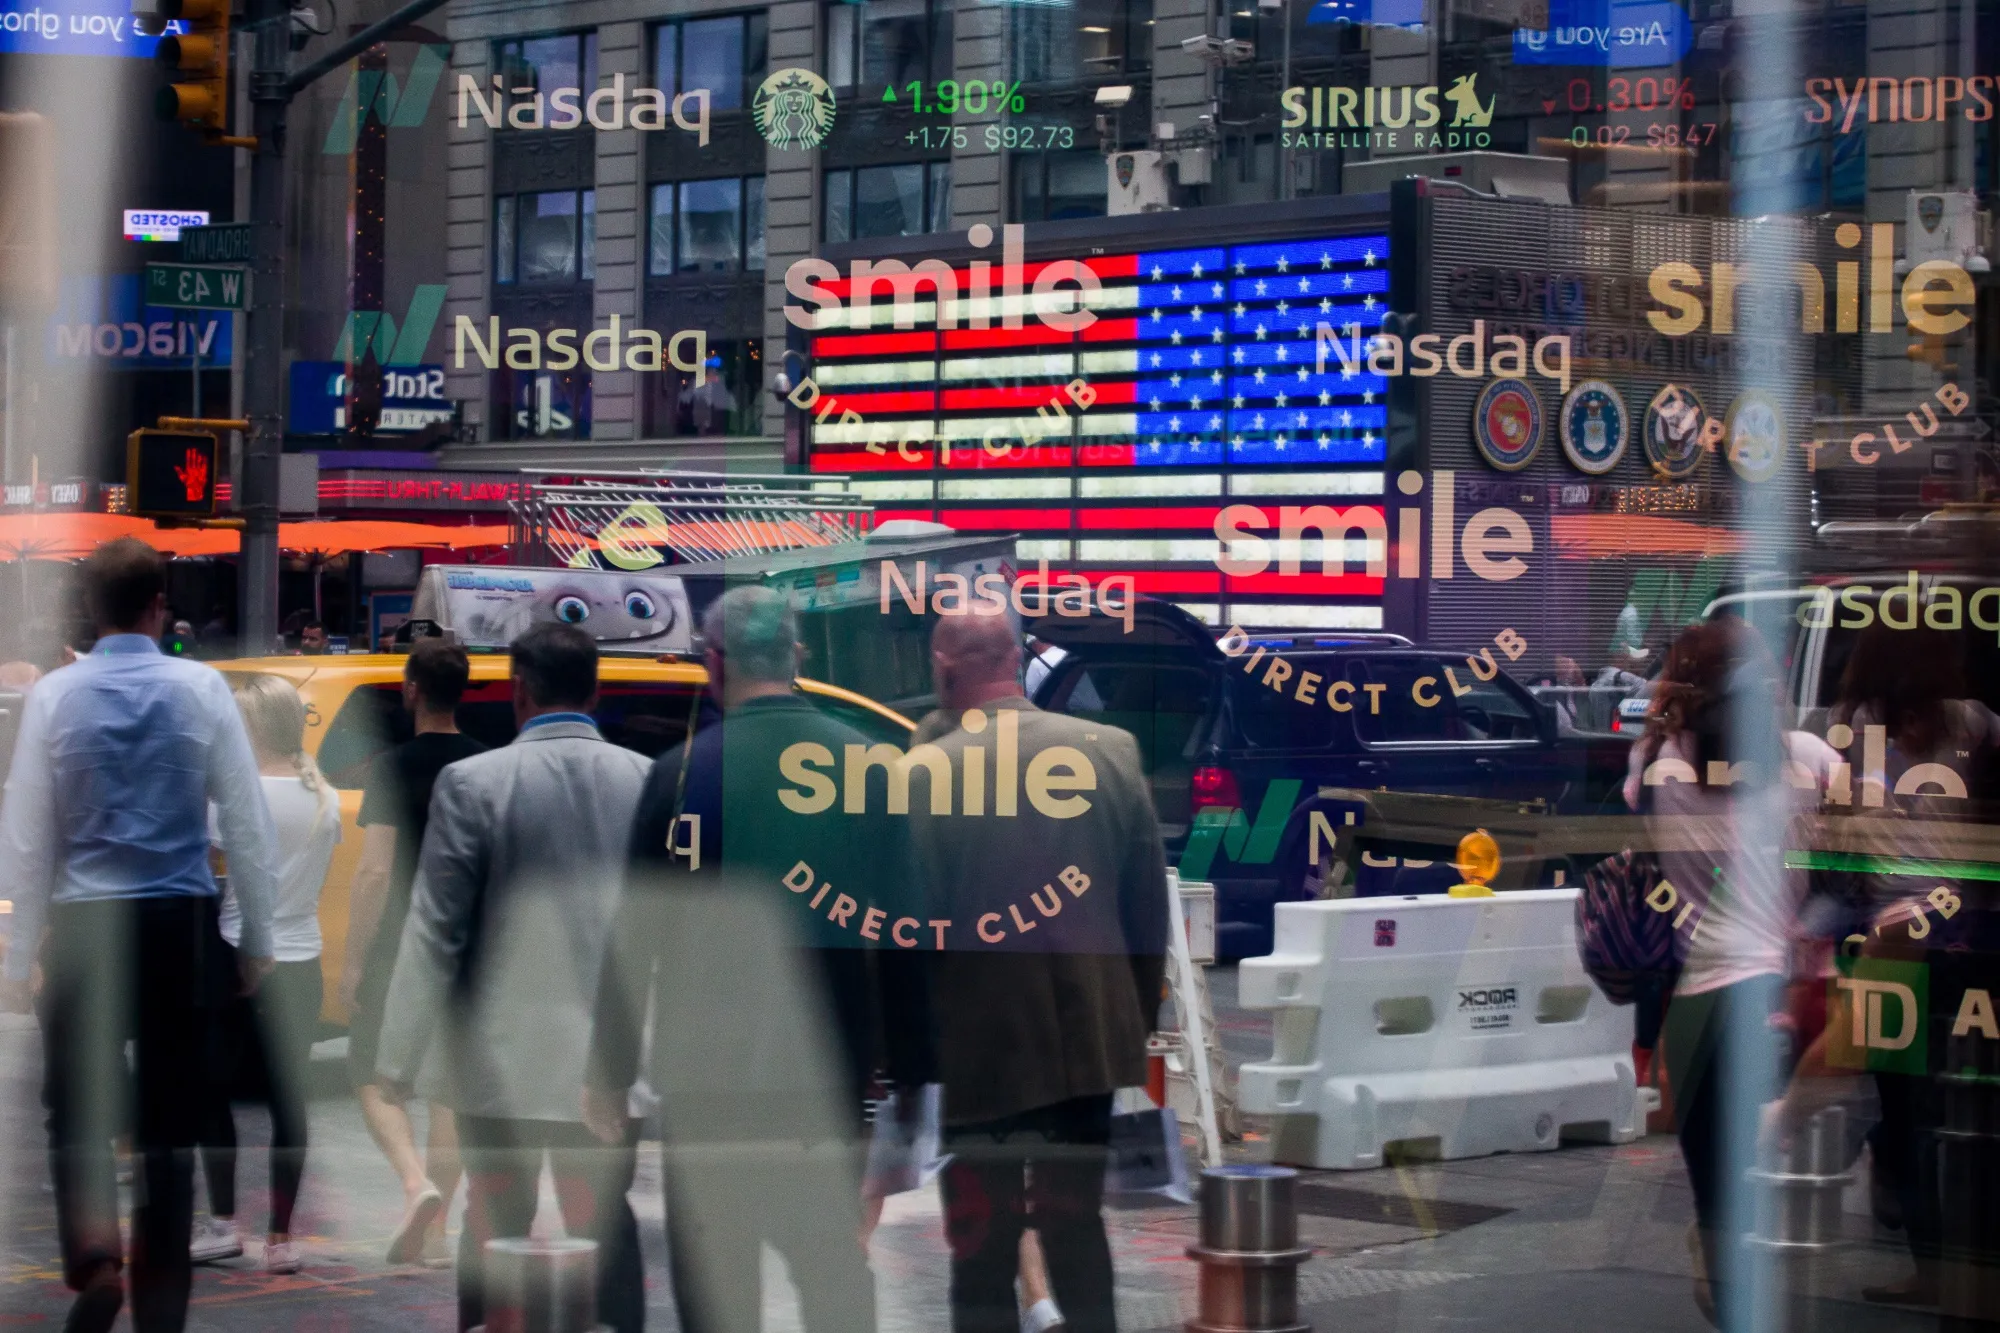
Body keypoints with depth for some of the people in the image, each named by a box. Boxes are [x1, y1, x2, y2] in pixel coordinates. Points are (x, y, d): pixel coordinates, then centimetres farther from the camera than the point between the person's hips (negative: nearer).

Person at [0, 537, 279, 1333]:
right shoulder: (202, 689, -2)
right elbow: (248, 824, 1)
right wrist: (258, 939, 11)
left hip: (85, 926, -1)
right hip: (181, 924, 1)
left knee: (77, 1112, 11)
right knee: (168, 1123, 9)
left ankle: (94, 1255, -13)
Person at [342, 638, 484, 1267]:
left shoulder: (394, 768, -10)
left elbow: (374, 872, -15)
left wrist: (352, 961, -12)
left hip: (398, 949, -4)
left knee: (374, 1077, 7)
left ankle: (416, 1183, -17)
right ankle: (436, 1229, 11)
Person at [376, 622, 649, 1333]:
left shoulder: (472, 782, -9)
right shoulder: (648, 782, -1)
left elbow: (434, 931, -9)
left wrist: (397, 1063, -3)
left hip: (504, 1059, -2)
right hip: (610, 1059, 2)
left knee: (496, 1227, 11)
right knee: (606, 1227, 11)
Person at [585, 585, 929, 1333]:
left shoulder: (683, 771, -9)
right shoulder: (867, 763, 0)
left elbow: (636, 935, -5)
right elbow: (898, 933, 3)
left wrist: (611, 1073, 3)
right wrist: (909, 1072, 10)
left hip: (711, 1072, -3)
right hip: (832, 1067, 3)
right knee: (834, 1267, 13)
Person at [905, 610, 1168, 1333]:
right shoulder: (1111, 751, -2)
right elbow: (1150, 903, 4)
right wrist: (1139, 1015, 15)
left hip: (978, 1049, -4)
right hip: (1091, 1038, 4)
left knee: (983, 1249, 7)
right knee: (1078, 1229, 16)